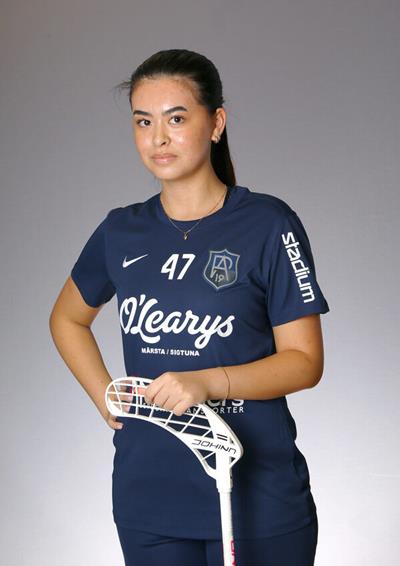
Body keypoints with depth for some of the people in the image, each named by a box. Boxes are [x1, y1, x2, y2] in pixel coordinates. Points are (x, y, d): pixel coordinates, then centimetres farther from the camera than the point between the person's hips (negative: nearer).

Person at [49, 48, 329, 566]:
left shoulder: (268, 223, -7)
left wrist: (206, 382, -22)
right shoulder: (121, 231, 5)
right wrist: (105, 396, 7)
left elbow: (305, 360, -8)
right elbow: (67, 318, 22)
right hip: (146, 496, 4)